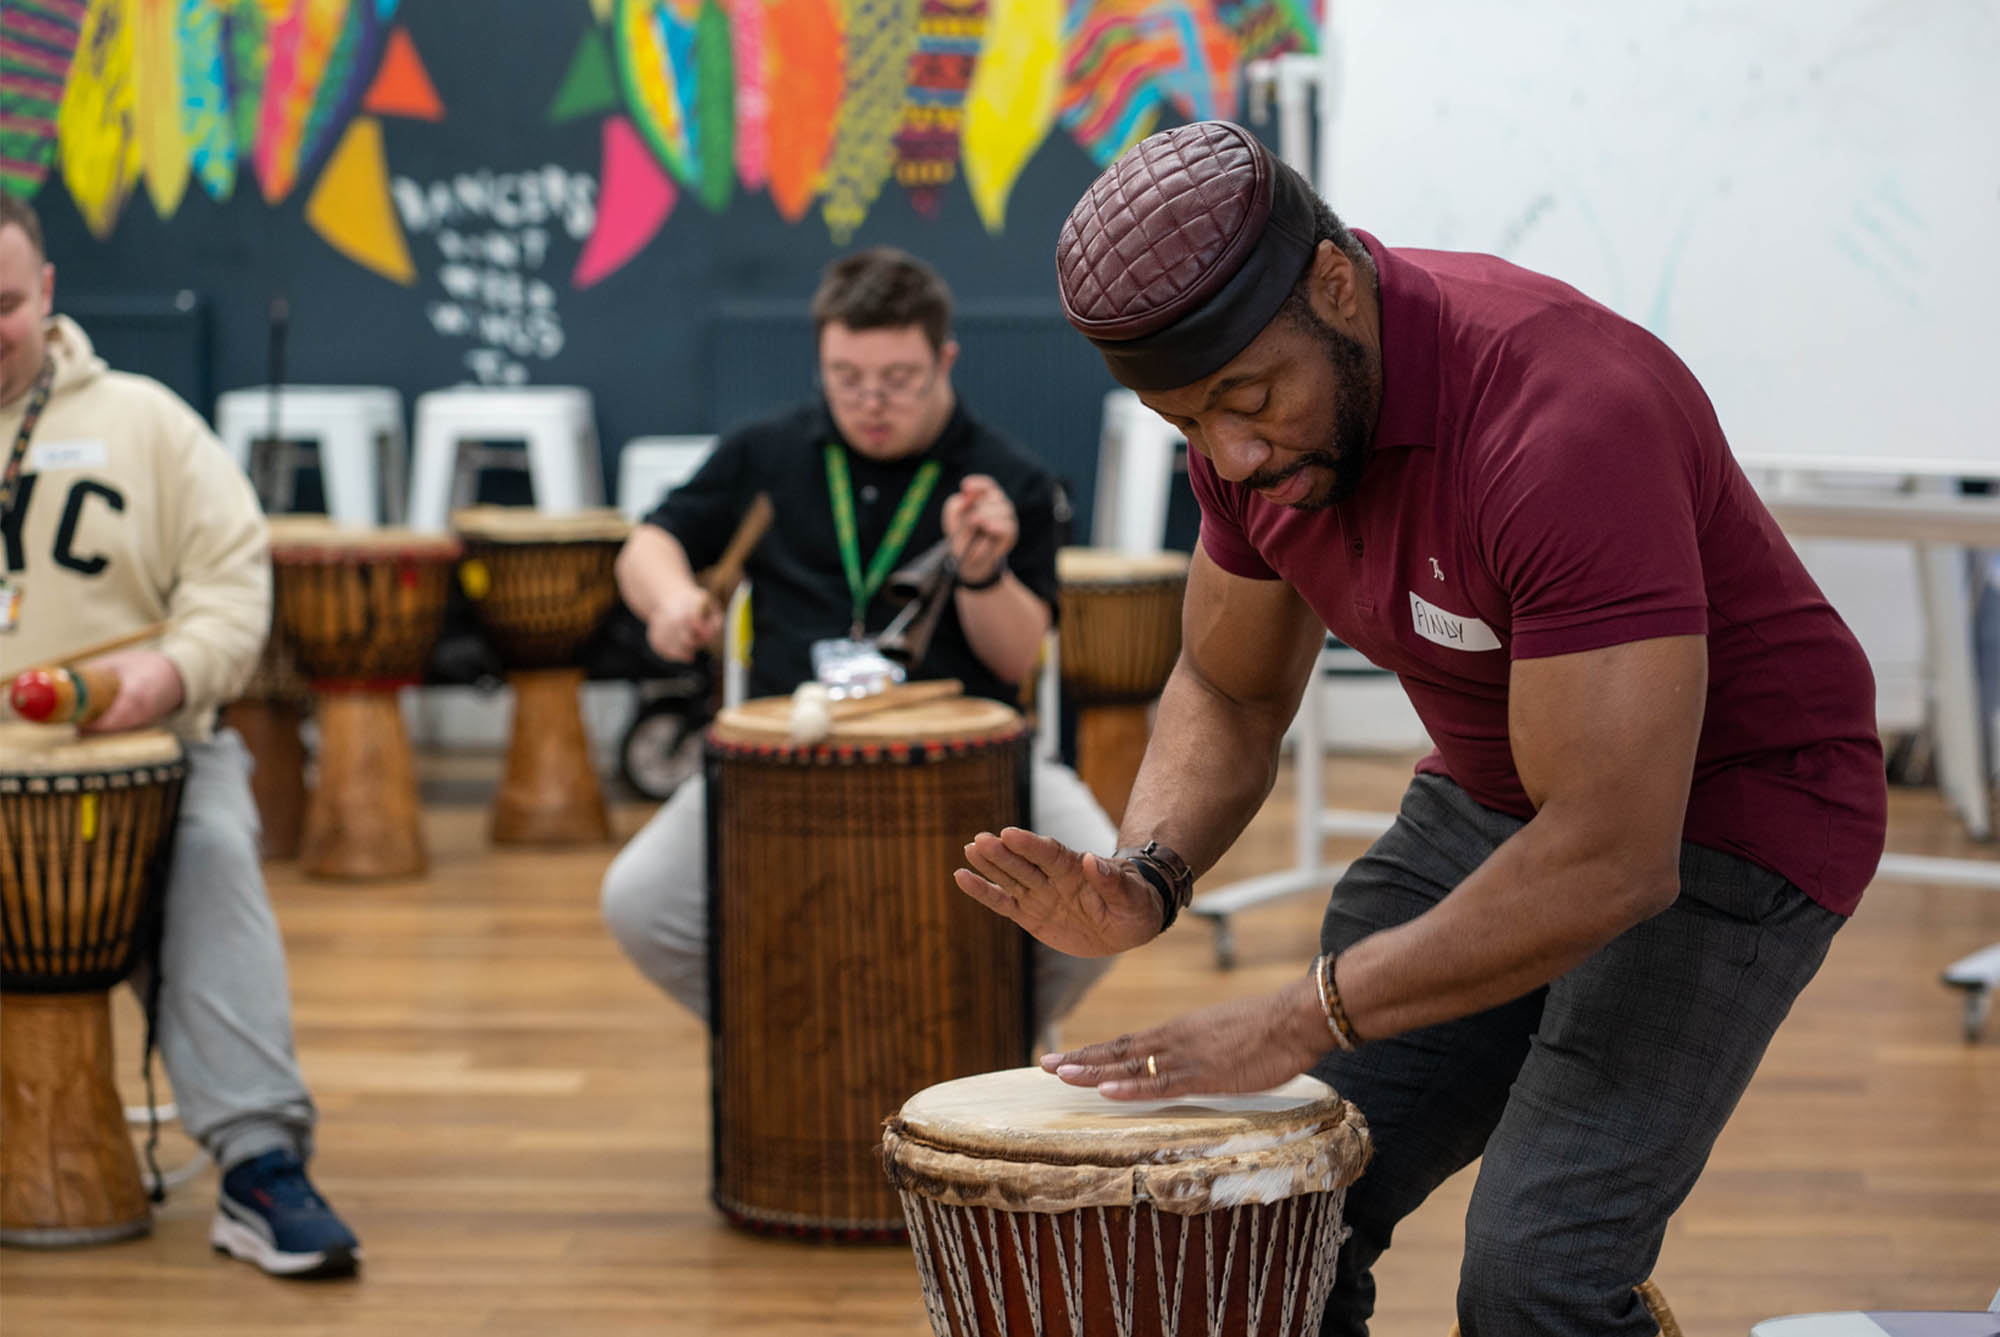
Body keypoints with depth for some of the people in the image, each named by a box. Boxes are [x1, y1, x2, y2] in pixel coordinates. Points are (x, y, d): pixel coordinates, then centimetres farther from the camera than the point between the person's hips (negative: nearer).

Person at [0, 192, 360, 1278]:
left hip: (141, 752, -1)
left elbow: (233, 575, 3)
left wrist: (174, 669, -18)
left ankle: (260, 1165, -33)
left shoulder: (142, 420, 9)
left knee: (212, 850, -29)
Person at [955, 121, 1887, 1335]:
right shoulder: (1252, 423, -8)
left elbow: (1616, 859, -34)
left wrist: (1305, 1020, -30)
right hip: (1490, 795, 7)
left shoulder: (1563, 421, -33)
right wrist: (1145, 881, -13)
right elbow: (1229, 694, 8)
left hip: (1724, 815, -7)